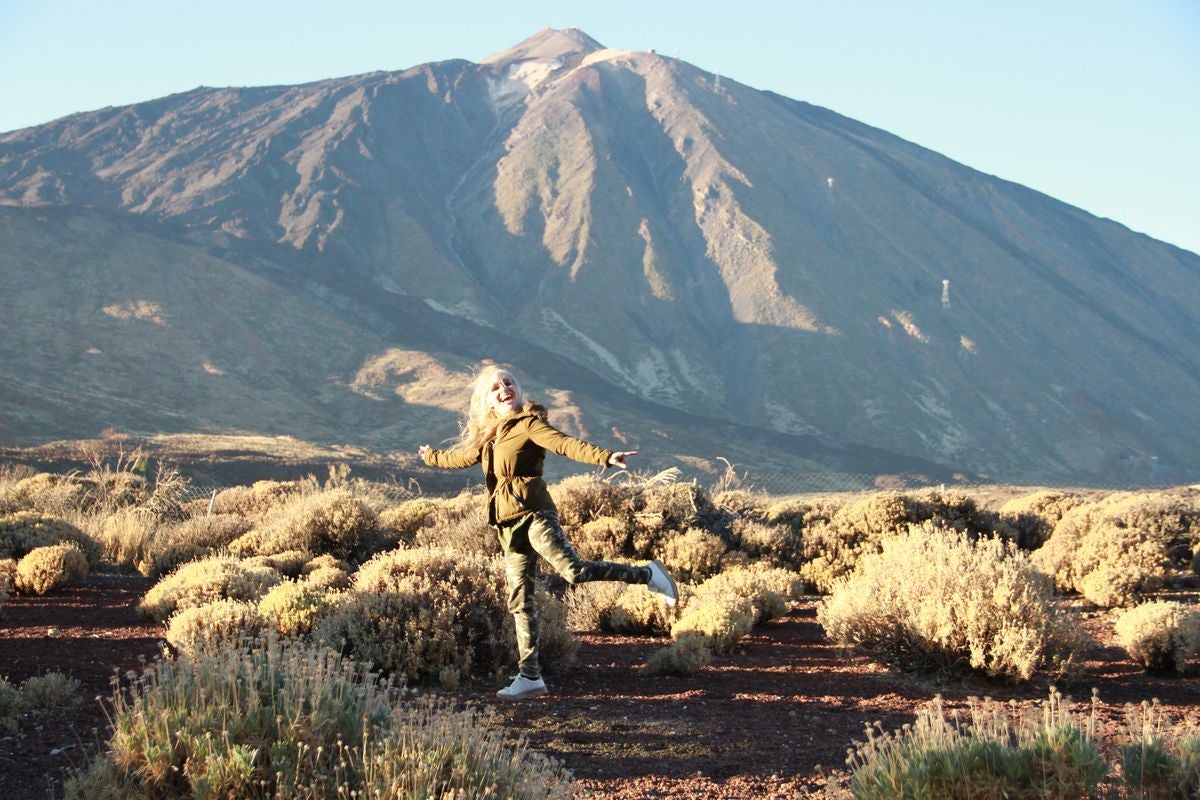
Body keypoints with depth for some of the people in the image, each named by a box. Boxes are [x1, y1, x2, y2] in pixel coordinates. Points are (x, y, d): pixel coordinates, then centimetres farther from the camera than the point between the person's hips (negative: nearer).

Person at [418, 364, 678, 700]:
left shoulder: (527, 423, -3)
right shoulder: (486, 437, 19)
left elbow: (564, 443, -18)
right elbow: (461, 457, 40)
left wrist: (605, 457, -34)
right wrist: (433, 457, 57)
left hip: (533, 513, -7)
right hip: (508, 525, 7)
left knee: (574, 571, -22)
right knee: (520, 600, 5)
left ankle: (647, 574, -5)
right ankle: (530, 676, 8)